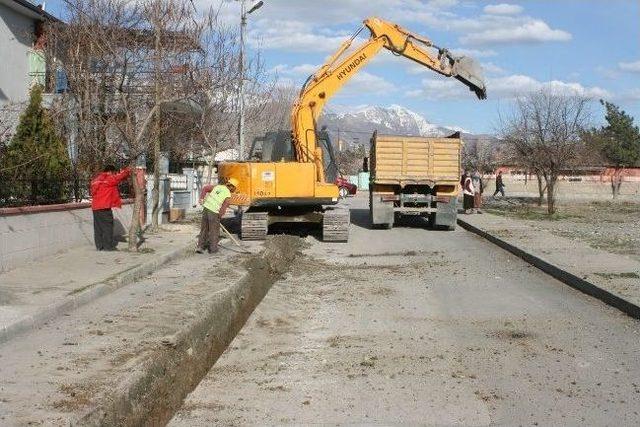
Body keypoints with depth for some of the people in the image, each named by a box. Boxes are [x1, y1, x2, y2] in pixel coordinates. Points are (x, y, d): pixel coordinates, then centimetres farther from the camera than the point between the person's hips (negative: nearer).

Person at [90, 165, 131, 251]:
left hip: (95, 207, 9)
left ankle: (99, 246, 12)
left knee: (98, 227, 9)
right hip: (104, 207, -8)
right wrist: (128, 171, 11)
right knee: (107, 226, -3)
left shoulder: (96, 179, 17)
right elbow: (118, 177, -4)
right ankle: (108, 246, -3)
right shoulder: (108, 179, -9)